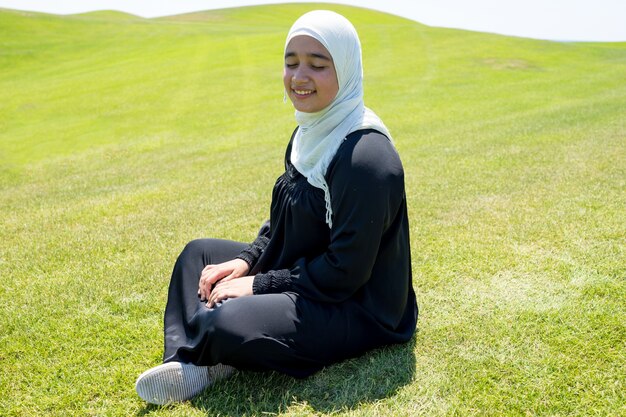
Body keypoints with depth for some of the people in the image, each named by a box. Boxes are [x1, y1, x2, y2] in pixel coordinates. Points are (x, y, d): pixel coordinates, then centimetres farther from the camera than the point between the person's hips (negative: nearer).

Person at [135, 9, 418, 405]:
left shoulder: (365, 156, -25)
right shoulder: (311, 134, 5)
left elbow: (345, 272, -25)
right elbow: (283, 223, 14)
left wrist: (258, 284, -18)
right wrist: (246, 261, -2)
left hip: (353, 309, -10)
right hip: (300, 275, 10)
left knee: (224, 324, -32)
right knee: (199, 252, 13)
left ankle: (211, 359, 3)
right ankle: (192, 365, -4)